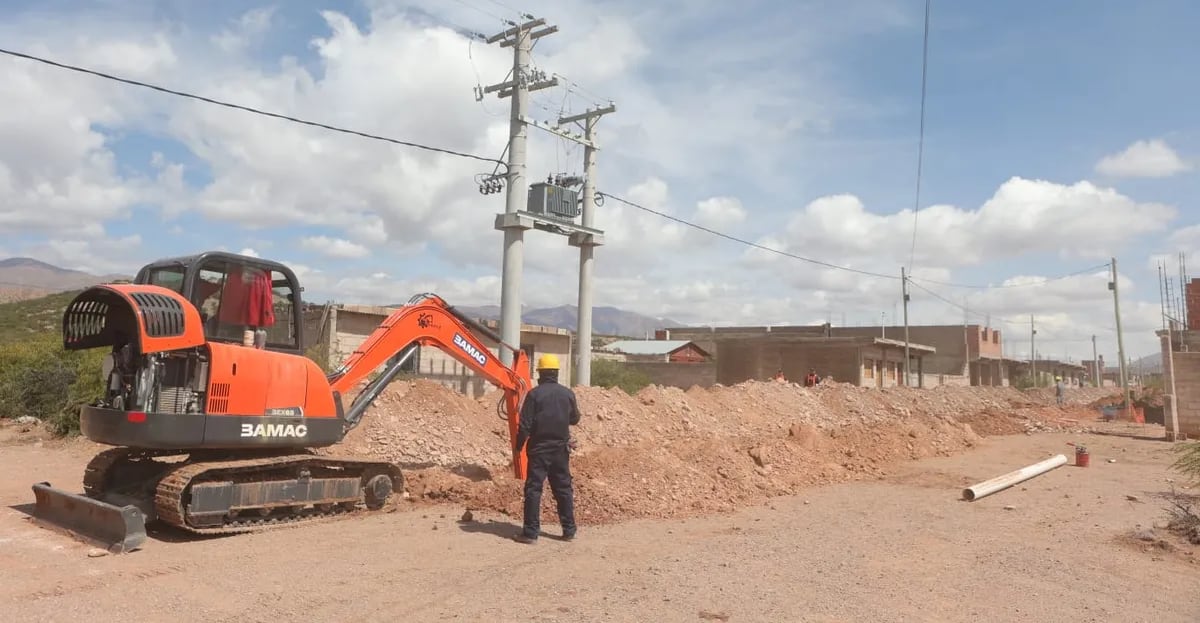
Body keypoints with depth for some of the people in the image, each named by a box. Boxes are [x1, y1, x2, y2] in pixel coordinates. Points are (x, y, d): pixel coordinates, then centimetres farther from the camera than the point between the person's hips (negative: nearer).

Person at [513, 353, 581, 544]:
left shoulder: (534, 394, -11)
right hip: (561, 449, 4)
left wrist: (518, 447, -1)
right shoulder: (568, 393, 0)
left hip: (539, 449, -4)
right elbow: (575, 419, 13)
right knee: (564, 489, 13)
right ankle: (569, 530, 18)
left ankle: (531, 532, 1)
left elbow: (525, 425, -11)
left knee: (533, 489, 2)